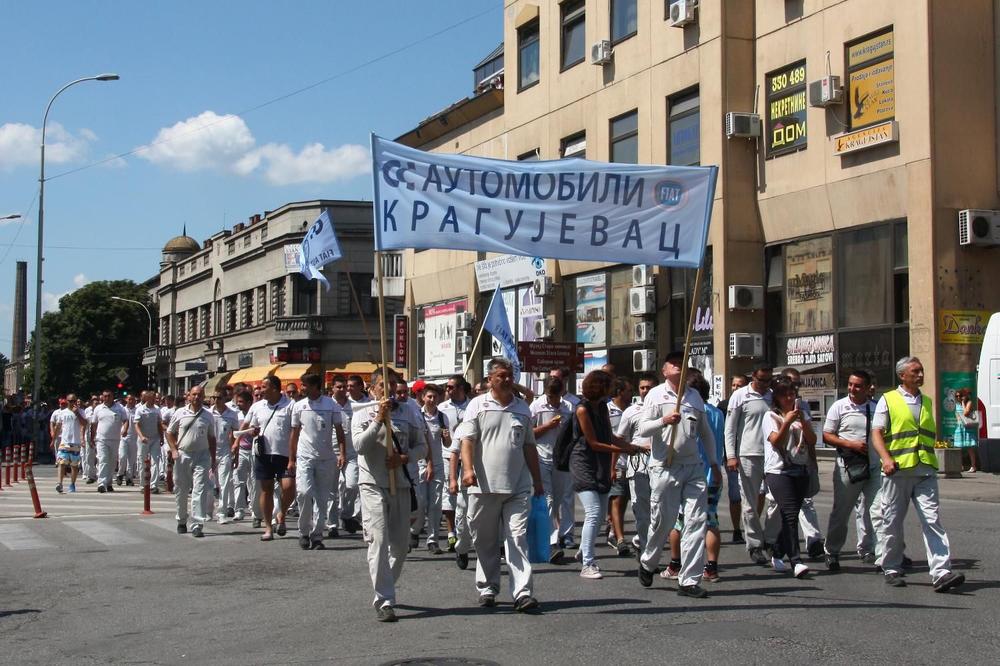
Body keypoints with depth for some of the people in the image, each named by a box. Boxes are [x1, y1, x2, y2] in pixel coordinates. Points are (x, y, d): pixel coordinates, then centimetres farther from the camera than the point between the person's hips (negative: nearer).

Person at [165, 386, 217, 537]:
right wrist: (174, 450, -4)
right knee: (181, 490, 10)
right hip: (182, 455, 1)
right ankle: (182, 521, 28)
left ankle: (197, 525, -11)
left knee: (200, 490, -10)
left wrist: (213, 459, 9)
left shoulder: (208, 416, 6)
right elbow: (170, 433, 10)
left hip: (202, 456, -1)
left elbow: (211, 438, 12)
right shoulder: (180, 413, 3)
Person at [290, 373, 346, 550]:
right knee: (304, 492, -16)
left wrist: (342, 453, -8)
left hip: (326, 458, 0)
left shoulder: (332, 406, 1)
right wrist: (291, 459, 10)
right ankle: (304, 532, 1)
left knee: (322, 498, 3)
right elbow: (294, 434, 11)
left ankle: (317, 536, 10)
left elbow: (339, 431, 4)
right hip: (304, 457, 0)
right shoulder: (299, 406, 6)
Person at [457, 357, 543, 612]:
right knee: (486, 541, 8)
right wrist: (468, 469, -21)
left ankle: (522, 592, -9)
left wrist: (537, 481, 19)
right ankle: (487, 589, 22)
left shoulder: (522, 408, 14)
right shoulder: (478, 405, 2)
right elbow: (467, 440, -5)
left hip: (518, 487, 2)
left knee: (518, 538, -6)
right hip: (485, 486, -2)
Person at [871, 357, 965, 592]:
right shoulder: (888, 400, 4)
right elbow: (876, 432, -4)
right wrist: (886, 458, -18)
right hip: (897, 470, -3)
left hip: (925, 470, 3)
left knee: (932, 519, -9)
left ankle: (941, 573, -15)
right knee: (892, 522, 5)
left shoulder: (927, 402, 19)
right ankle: (892, 570, 18)